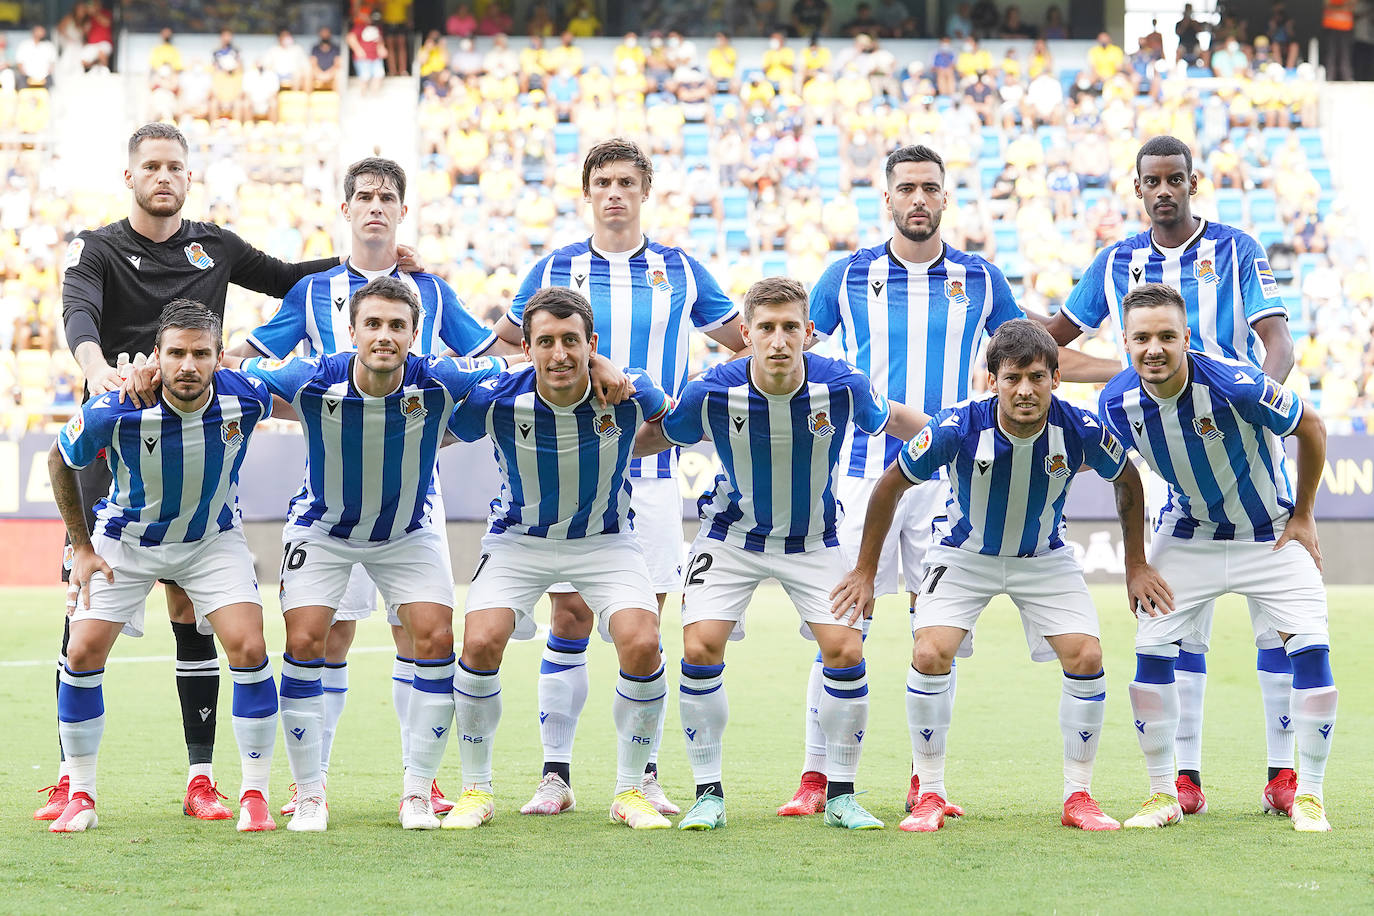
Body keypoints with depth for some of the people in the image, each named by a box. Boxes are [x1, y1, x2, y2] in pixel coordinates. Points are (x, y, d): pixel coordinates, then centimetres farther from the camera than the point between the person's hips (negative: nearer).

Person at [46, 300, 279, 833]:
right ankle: (80, 797, 6)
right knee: (83, 653, -10)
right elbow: (60, 461, -8)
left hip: (214, 538, 0)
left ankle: (254, 795, -3)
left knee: (249, 650, -15)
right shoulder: (115, 410, -29)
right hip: (126, 541, 0)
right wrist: (82, 546, -4)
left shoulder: (245, 399, -26)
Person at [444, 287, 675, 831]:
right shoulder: (496, 401, -24)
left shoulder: (628, 393, -21)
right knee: (480, 642, -20)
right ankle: (476, 790, 0)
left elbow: (677, 423, 4)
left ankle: (630, 791, 0)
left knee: (641, 645, -20)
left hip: (606, 538, 0)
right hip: (519, 538, 0)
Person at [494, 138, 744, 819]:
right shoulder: (555, 269, 6)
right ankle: (556, 772, 5)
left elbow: (746, 341, 17)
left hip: (652, 468, 0)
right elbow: (504, 340, 18)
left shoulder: (680, 271, 7)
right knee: (569, 617, -2)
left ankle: (643, 775, 7)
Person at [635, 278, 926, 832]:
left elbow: (891, 420, 0)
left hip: (813, 539, 1)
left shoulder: (843, 387, -23)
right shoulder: (712, 393, -24)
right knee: (700, 648, -15)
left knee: (845, 651, -11)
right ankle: (709, 794, 1)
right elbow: (654, 437, -5)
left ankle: (841, 796, 5)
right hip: (731, 535, 0)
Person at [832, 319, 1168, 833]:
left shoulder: (1081, 430, -25)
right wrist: (866, 571, -6)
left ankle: (1079, 797, 2)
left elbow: (1127, 481, -2)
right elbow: (892, 485, -12)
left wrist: (1136, 566, 2)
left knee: (1086, 658, -14)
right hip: (964, 554, -1)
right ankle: (930, 795, -4)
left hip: (1044, 558, 1)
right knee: (930, 656, -20)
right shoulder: (958, 429, -30)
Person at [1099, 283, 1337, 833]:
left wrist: (1303, 516, -6)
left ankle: (1308, 796, 0)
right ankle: (1163, 793, 8)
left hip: (1271, 533, -3)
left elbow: (1311, 428, -14)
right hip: (1187, 534, 3)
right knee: (1152, 651, -8)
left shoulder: (1235, 384, -32)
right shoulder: (1118, 402, -19)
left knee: (1311, 648, -14)